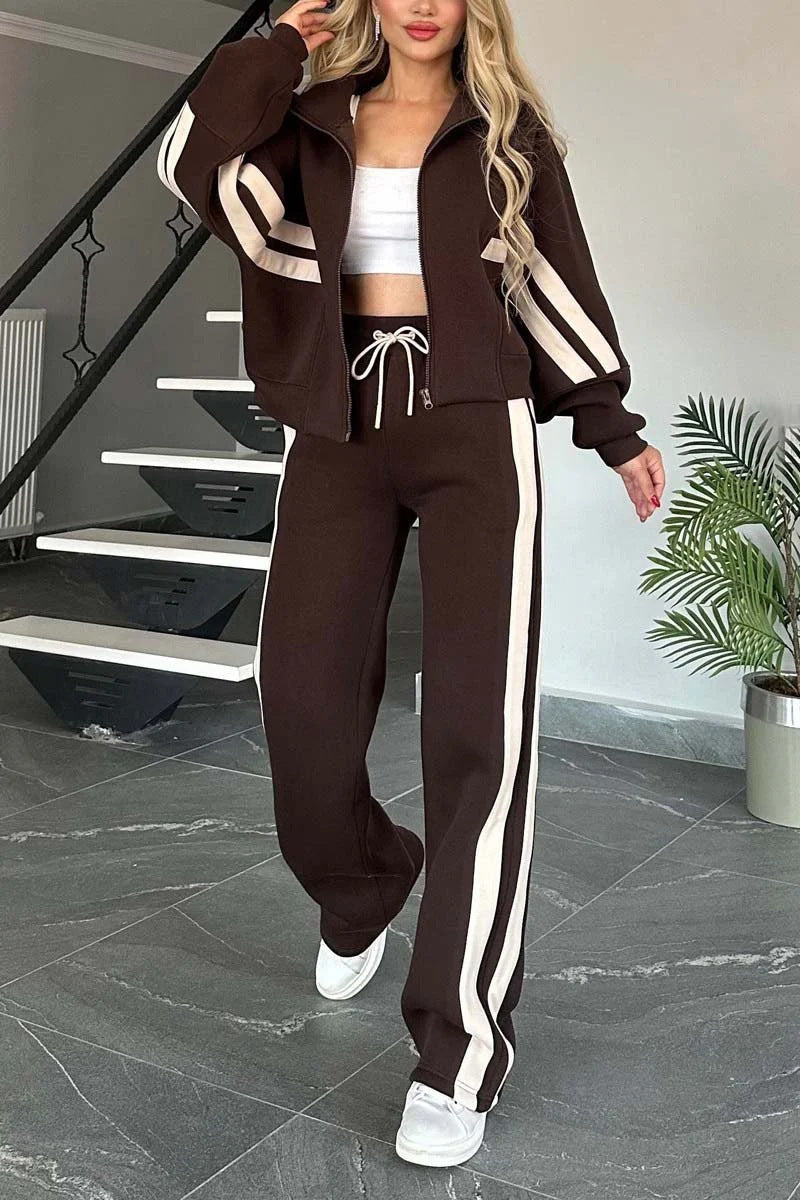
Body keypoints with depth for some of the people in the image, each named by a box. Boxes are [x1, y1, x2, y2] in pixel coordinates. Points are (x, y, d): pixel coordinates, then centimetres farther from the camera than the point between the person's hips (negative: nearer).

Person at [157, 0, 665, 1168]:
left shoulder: (508, 127, 11)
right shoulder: (317, 118, 13)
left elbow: (555, 276, 14)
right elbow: (198, 165, -5)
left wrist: (613, 426, 13)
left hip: (476, 423, -2)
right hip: (340, 424, 2)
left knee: (479, 720, -12)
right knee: (303, 700, -4)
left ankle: (460, 1052, -6)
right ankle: (361, 895, 31)